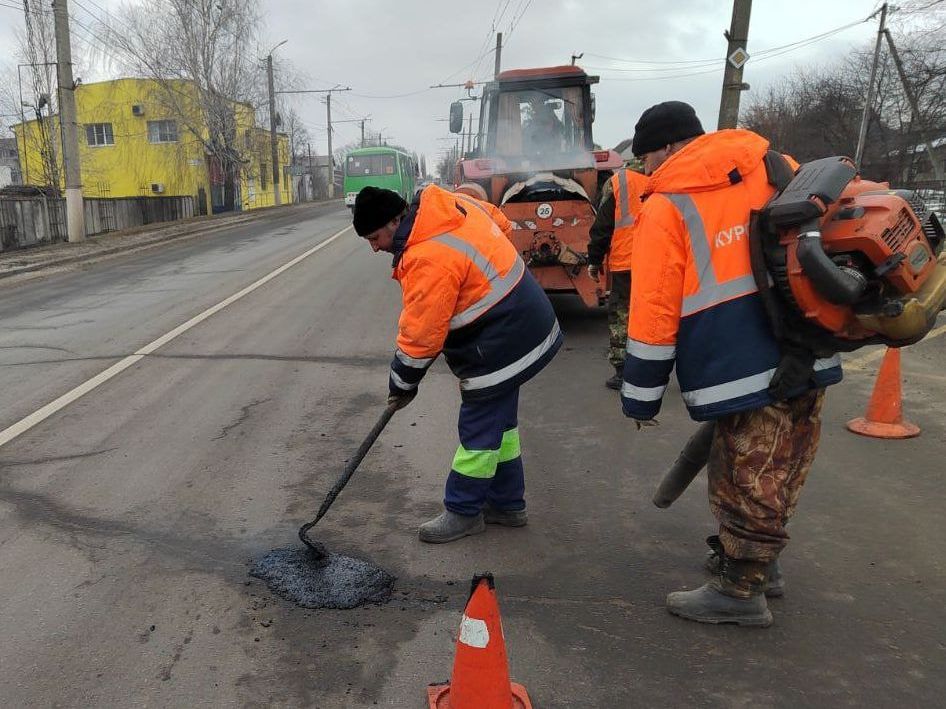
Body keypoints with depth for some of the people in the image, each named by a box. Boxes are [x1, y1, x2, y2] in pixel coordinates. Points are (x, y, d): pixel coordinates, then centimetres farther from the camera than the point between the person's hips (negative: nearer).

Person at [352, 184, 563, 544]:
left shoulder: (428, 259, -26)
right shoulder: (453, 205, 1)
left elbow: (420, 335, -20)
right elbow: (498, 221, 18)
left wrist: (402, 383, -3)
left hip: (500, 347, -10)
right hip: (522, 329, 10)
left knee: (478, 432, 4)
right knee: (499, 422, 19)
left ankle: (463, 511, 21)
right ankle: (507, 503, 33)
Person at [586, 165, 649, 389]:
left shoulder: (617, 182, -3)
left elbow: (602, 226, -3)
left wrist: (594, 261, 6)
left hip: (625, 264, -4)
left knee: (621, 316, 5)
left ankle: (622, 371, 6)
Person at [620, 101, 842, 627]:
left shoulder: (665, 208, -5)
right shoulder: (774, 167, 12)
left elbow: (654, 314, -7)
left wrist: (641, 398, 1)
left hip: (743, 371, -7)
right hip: (808, 357, 7)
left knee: (747, 483, 5)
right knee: (770, 478, 20)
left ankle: (740, 592, 18)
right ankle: (754, 562, 37)